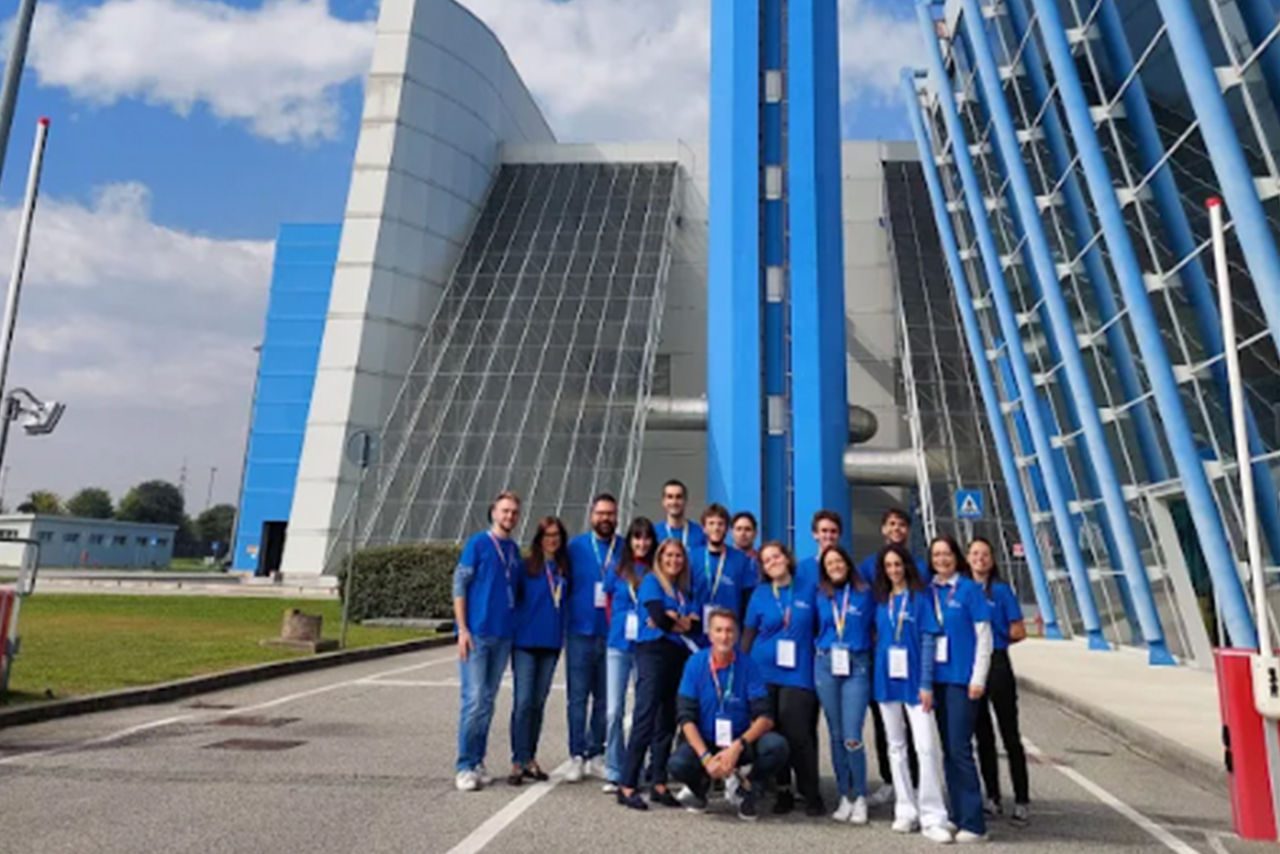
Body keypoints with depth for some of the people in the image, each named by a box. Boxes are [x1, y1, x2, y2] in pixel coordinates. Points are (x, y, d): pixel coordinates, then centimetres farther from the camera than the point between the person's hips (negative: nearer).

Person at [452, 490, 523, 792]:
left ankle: (477, 762, 20)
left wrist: (515, 628, 11)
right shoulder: (477, 544, -4)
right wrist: (462, 629, -12)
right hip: (477, 634, -5)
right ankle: (464, 767, 4)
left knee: (488, 701, 10)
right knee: (473, 700, -6)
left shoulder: (514, 550, 12)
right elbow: (459, 586, -6)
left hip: (503, 636, 5)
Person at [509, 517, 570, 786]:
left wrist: (561, 635, 6)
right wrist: (513, 630, -3)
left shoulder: (563, 569, 7)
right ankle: (518, 761, -1)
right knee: (523, 702, -6)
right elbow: (513, 598, 1)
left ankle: (530, 758, 19)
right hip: (525, 642, -4)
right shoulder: (526, 567, -3)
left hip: (551, 643, 4)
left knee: (539, 702, 10)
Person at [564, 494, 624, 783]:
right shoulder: (575, 547, 3)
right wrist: (562, 627, 1)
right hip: (581, 632, -1)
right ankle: (576, 756, 11)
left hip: (613, 634, 1)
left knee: (605, 699, 8)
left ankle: (596, 754, 20)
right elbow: (563, 587, 6)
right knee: (577, 697, 2)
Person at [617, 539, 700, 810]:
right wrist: (684, 622, 3)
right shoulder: (651, 581, 3)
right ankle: (627, 786, -9)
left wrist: (674, 620, -8)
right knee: (645, 718, -10)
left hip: (679, 656, 6)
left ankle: (660, 785, 13)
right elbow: (659, 617, -11)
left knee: (667, 721, 7)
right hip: (654, 652, -6)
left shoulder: (686, 590, 18)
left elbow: (697, 625, 6)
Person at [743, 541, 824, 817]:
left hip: (798, 673, -2)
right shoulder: (760, 594, 6)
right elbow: (748, 634, 10)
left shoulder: (809, 590, 4)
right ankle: (782, 792, 19)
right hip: (764, 672, 2)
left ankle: (811, 795, 6)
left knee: (797, 734, -8)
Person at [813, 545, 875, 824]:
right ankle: (845, 796, 18)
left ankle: (860, 798, 6)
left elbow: (877, 628, 6)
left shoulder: (865, 594, 3)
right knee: (836, 735, 8)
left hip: (856, 667, -3)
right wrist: (823, 649, 10)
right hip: (826, 665, 3)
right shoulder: (821, 596, 10)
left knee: (852, 737, -9)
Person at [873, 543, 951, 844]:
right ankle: (905, 811, 19)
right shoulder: (881, 600, 9)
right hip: (887, 679, 4)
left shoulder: (919, 597, -2)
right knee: (896, 747, 10)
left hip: (913, 679, -4)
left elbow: (928, 639, -6)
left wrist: (926, 683, -12)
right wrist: (876, 677, 4)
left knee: (927, 746, -9)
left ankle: (932, 817, -1)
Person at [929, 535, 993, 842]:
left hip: (962, 677, -5)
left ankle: (973, 823, 1)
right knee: (948, 748, 10)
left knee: (959, 748, -7)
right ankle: (957, 814, 20)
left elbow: (983, 635, -5)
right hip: (937, 676, 5)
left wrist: (978, 678, -10)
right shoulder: (928, 591, 9)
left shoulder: (969, 589, -4)